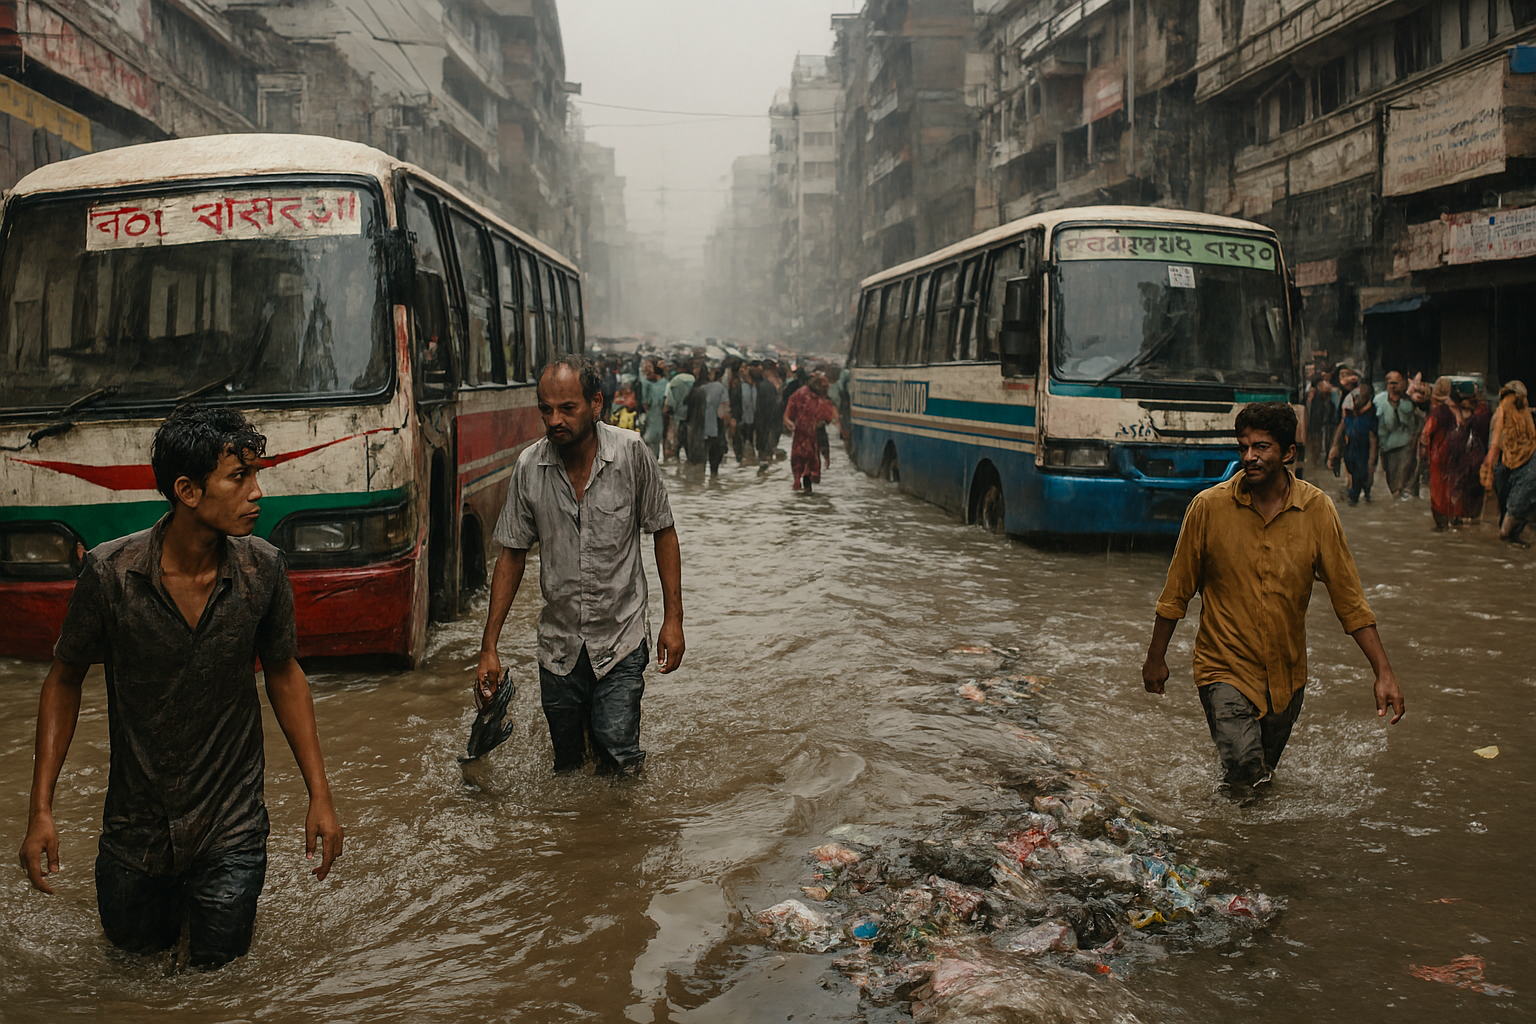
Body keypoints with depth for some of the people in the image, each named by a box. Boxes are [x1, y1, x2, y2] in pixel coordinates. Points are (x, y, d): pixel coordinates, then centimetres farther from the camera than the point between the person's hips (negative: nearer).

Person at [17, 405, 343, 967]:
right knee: (136, 948, 20)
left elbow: (283, 673, 0)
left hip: (230, 826, 0)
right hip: (135, 826, 0)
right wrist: (41, 809, -9)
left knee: (218, 964, 11)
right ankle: (174, 895, 50)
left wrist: (320, 794, -1)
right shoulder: (110, 572, -19)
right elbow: (65, 680, -6)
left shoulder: (262, 570, -15)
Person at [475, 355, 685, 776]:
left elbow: (663, 533, -1)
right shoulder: (529, 466, -5)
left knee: (619, 757, -10)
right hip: (558, 642, 2)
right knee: (566, 765, 12)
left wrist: (673, 619, -5)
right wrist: (488, 648, 0)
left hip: (621, 636, -2)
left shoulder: (631, 452, -10)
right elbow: (512, 555, 2)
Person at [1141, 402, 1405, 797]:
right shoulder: (1209, 506, -12)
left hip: (1287, 672, 3)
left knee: (1264, 769, 18)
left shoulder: (1317, 509, -8)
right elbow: (1178, 591, -1)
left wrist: (1383, 671, -7)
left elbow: (1348, 596, -3)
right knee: (1243, 764, -21)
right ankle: (1237, 780, 13)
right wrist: (1156, 658, 6)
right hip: (1226, 665, -3)